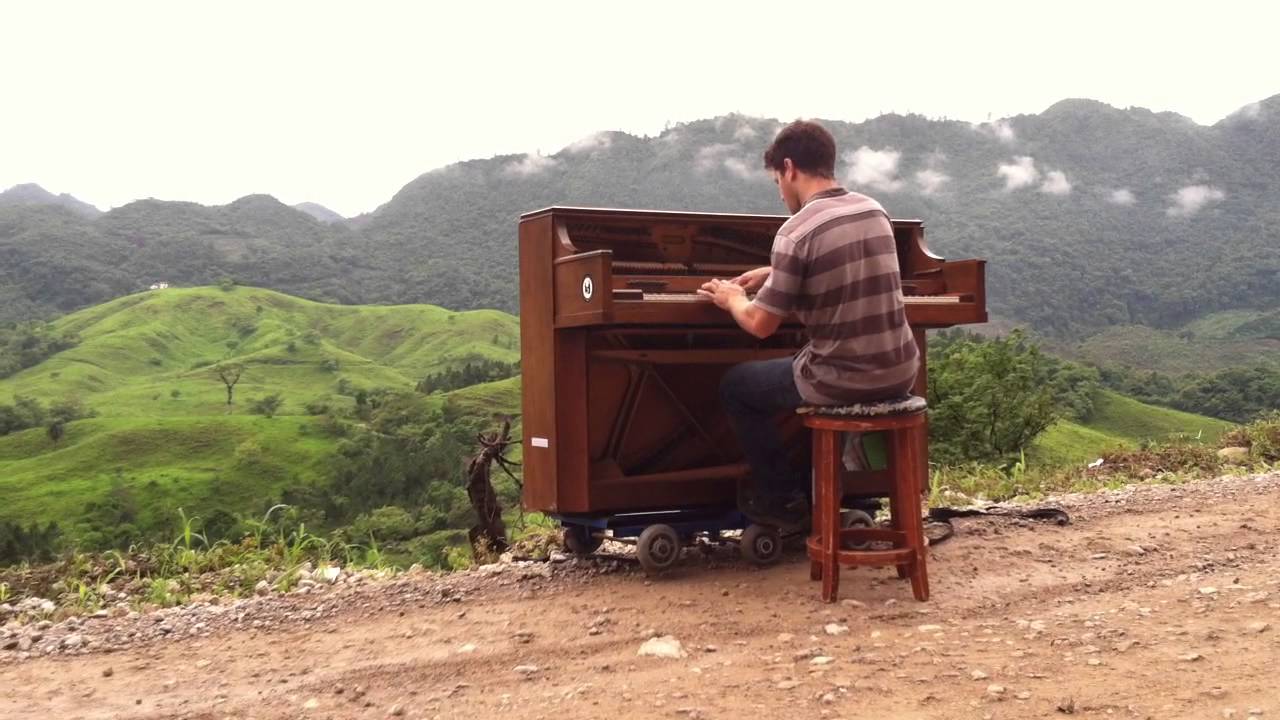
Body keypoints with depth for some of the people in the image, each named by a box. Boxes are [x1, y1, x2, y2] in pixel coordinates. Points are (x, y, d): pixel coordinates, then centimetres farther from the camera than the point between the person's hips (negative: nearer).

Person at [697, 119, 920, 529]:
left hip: (845, 380, -7)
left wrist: (732, 298, 9)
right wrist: (773, 274, 33)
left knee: (735, 385, 16)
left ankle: (784, 498, 23)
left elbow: (761, 325, -12)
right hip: (900, 372, 7)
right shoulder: (873, 211, 7)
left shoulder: (796, 232, -16)